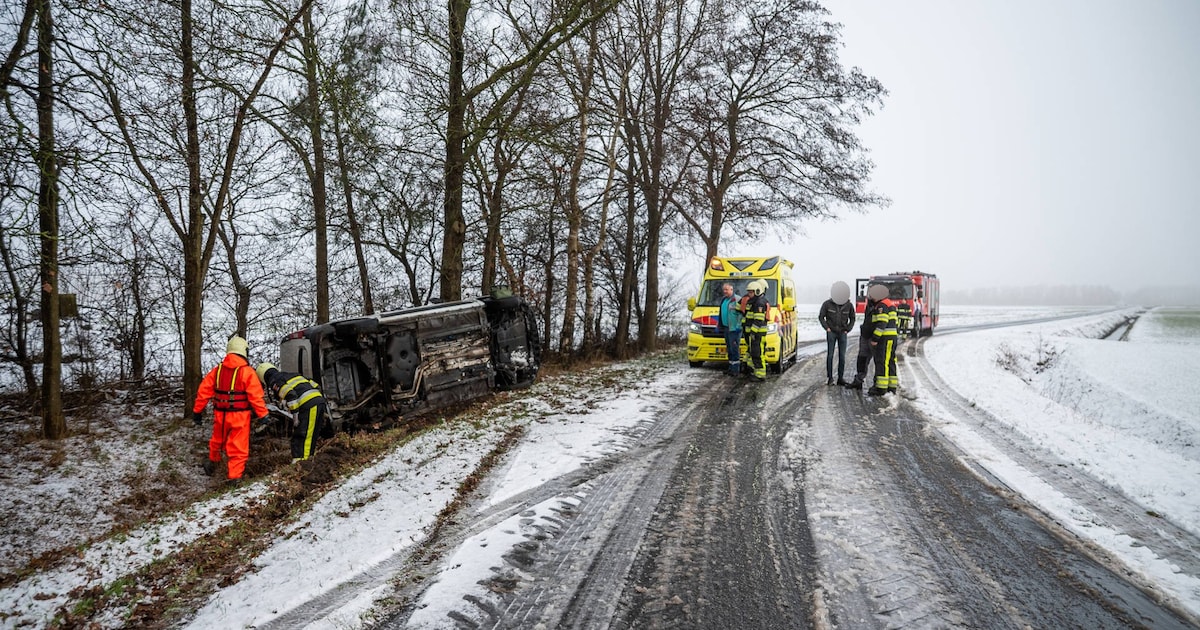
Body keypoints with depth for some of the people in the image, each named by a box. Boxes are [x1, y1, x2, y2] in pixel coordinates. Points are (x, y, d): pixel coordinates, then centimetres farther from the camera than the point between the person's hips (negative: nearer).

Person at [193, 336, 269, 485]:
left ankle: (212, 461, 47)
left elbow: (204, 391, 5)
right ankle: (235, 476, 3)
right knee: (238, 447, 3)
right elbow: (255, 396, -15)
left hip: (220, 414, 5)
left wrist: (197, 411, 13)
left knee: (217, 440, 28)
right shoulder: (247, 371, -12)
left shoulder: (218, 369, 3)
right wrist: (263, 414, -9)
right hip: (239, 416, -4)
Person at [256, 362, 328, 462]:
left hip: (308, 406, -8)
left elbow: (291, 395, -14)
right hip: (320, 400, 8)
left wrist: (295, 415, -12)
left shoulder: (274, 382, 5)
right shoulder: (291, 374, 29)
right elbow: (315, 385, 24)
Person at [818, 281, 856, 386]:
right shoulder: (827, 304, -9)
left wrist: (848, 329, 0)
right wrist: (827, 328, -8)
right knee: (830, 355, -4)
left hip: (842, 333, 2)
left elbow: (852, 319, 11)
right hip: (831, 332, -2)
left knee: (842, 356, 2)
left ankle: (841, 378, 8)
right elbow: (821, 317, 1)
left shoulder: (849, 305, -4)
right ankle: (829, 378, 3)